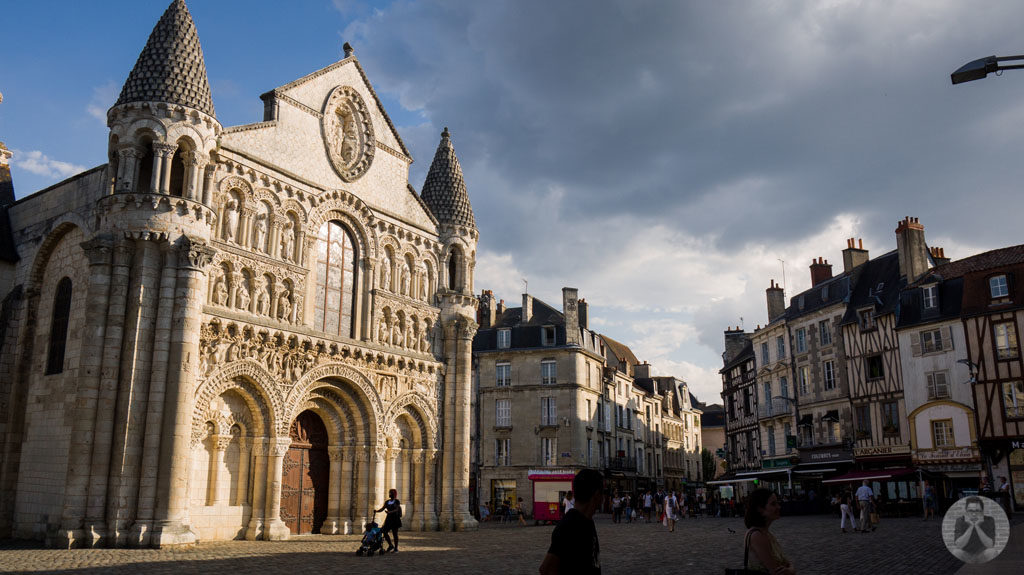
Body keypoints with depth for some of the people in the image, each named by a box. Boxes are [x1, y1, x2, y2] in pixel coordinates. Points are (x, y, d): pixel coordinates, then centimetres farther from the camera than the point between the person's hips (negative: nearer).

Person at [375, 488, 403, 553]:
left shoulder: (397, 501, -4)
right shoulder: (387, 502, 12)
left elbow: (397, 509, -17)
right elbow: (382, 509, 7)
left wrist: (389, 512, -32)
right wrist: (376, 511, -12)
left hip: (395, 518, -6)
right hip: (389, 518, 6)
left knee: (395, 534, -1)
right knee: (384, 532, -1)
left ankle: (396, 548, 8)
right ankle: (390, 545, 17)